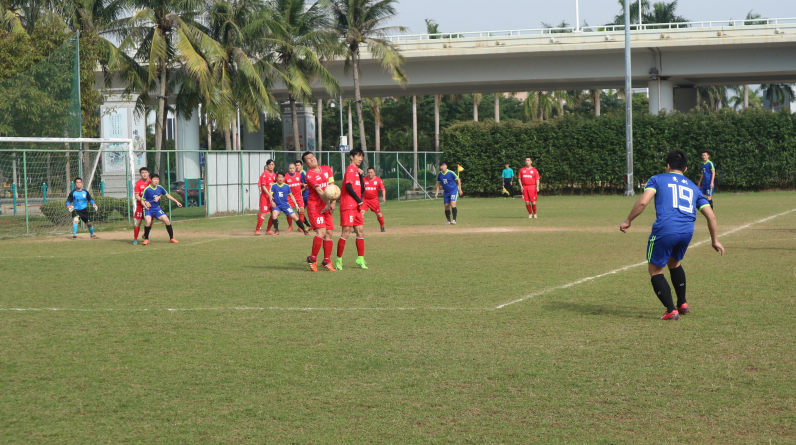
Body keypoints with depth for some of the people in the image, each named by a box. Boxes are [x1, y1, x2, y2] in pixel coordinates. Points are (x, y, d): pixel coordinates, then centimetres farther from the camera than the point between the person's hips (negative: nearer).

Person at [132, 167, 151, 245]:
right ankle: (135, 239, 2)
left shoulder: (152, 182, 0)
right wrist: (142, 201, -30)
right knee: (137, 222, -7)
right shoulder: (138, 183, -7)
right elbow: (136, 196, -12)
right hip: (140, 205, -3)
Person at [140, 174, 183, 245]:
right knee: (148, 221, -29)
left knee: (167, 221, -7)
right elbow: (142, 200, -7)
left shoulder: (160, 188, -2)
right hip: (148, 209, -4)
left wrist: (176, 202, 11)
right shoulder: (147, 189, -16)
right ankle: (146, 239, -9)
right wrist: (145, 205, -25)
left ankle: (172, 238, 9)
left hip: (157, 208, 4)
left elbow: (167, 195, 13)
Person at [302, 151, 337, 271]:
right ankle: (312, 259, -5)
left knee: (329, 232, 3)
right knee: (321, 231, -18)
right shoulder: (310, 175, -10)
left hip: (326, 206, 6)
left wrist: (333, 202, -3)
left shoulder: (327, 169, 10)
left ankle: (327, 261, 13)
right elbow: (319, 190, -20)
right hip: (314, 206, -6)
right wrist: (327, 203, -29)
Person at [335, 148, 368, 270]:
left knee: (360, 231, 7)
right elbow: (348, 187, -18)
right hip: (348, 206, -9)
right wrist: (359, 200, -10)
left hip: (356, 207, 9)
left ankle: (360, 259, 11)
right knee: (346, 232, -9)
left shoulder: (356, 170, 20)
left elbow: (362, 190, 14)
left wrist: (361, 176, 4)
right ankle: (338, 260, -3)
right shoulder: (351, 169, -7)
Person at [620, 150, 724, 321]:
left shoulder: (657, 179, 12)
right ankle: (683, 304, 32)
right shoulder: (693, 187, 24)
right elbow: (711, 216, 19)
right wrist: (715, 240, 28)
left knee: (655, 270, 10)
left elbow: (643, 202, -5)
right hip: (687, 232, 5)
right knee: (674, 263, 32)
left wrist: (628, 221, 5)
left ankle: (671, 310, -3)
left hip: (665, 230, -5)